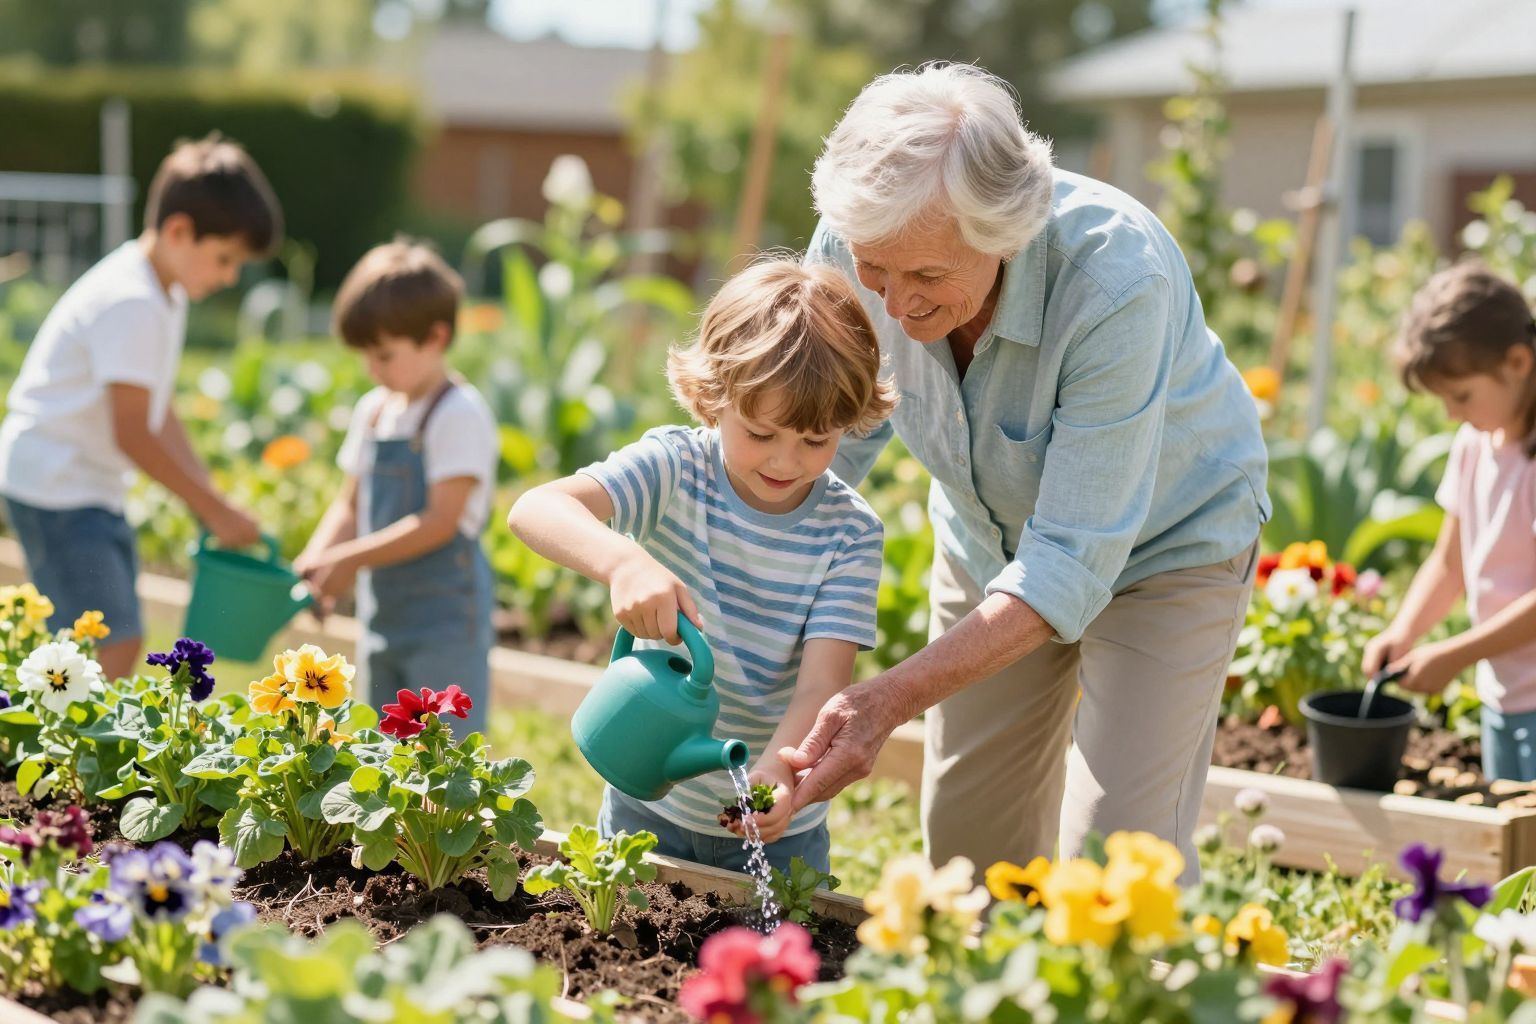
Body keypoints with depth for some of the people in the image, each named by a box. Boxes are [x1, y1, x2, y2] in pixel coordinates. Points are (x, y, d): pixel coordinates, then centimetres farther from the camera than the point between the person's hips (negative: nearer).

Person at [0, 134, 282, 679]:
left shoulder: (164, 296, 11)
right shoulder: (132, 304, -21)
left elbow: (158, 414, 14)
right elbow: (132, 434, -22)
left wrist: (211, 499, 7)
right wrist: (214, 509, -15)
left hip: (92, 490, 10)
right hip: (53, 486, -10)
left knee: (118, 647, 11)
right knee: (113, 647, -14)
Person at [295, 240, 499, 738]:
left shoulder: (459, 415, -13)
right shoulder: (374, 411, 10)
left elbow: (440, 522, -18)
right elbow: (351, 504, 15)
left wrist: (353, 560, -18)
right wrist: (315, 561, -2)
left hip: (445, 620, -8)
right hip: (384, 615, 8)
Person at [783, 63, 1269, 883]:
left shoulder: (1118, 282, -40)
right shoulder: (855, 245, -25)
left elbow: (1072, 561, -38)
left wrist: (895, 698, -46)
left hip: (1167, 537, -4)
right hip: (989, 537, 5)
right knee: (967, 846, 10)